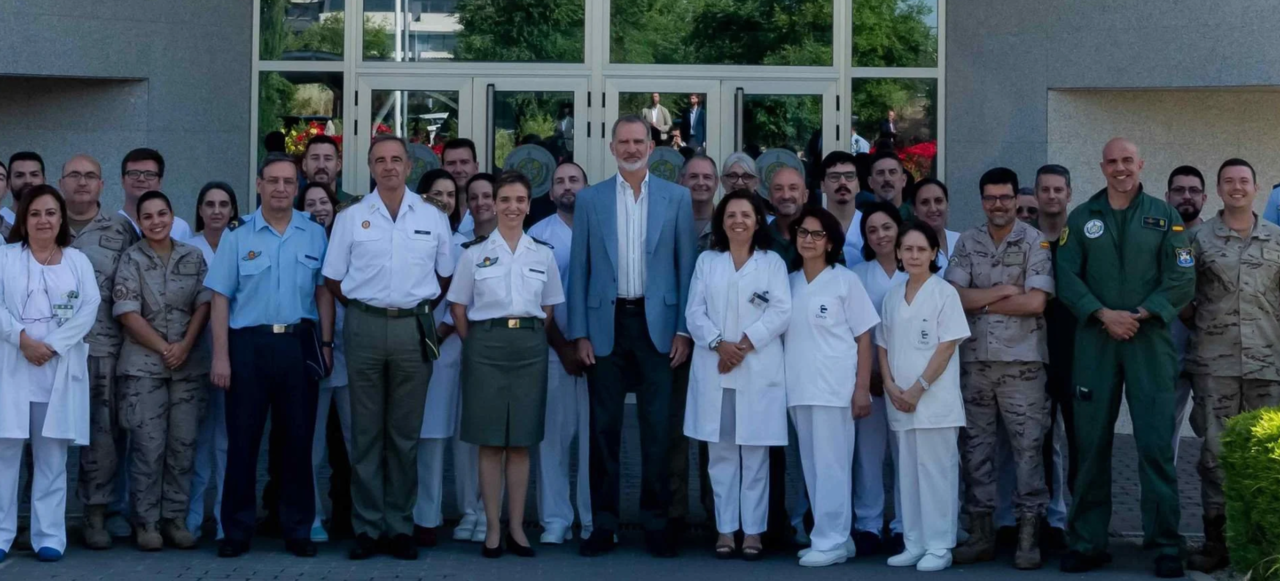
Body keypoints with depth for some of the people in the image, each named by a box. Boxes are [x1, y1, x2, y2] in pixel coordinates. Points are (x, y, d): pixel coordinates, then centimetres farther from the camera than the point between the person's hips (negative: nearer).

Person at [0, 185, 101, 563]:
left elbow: (89, 310, 0)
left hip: (59, 369, 1)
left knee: (52, 455, 3)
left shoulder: (78, 261, 12)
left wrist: (52, 345, -11)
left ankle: (49, 536, 6)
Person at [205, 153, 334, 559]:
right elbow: (221, 298, 0)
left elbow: (323, 291, 9)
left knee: (298, 439, 6)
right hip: (249, 344, -1)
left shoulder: (315, 235, 7)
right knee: (242, 439, 3)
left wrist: (325, 343, 1)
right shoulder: (237, 236, 2)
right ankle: (237, 530, 11)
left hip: (299, 345, 1)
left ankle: (298, 530, 15)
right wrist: (220, 355, -6)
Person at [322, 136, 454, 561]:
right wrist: (363, 307, 4)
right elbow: (333, 278, 8)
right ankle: (366, 526, 8)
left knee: (406, 432, 4)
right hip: (365, 328, 0)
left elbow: (446, 275, 14)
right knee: (366, 431, 3)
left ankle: (401, 526, 11)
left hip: (413, 329, 0)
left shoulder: (434, 218, 8)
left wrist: (420, 309, 8)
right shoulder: (350, 218, 6)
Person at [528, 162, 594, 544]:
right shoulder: (538, 235, 3)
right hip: (553, 349, 0)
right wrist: (562, 346, -5)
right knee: (553, 435, 2)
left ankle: (595, 520, 9)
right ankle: (555, 520, 8)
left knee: (595, 435, 2)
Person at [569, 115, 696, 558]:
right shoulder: (590, 200, 5)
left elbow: (686, 266, 4)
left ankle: (655, 524, 10)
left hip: (656, 324, 0)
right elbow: (579, 269, 5)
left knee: (657, 429, 1)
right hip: (606, 325, 1)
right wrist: (579, 333, -1)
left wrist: (684, 329, -2)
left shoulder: (677, 198, 4)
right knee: (604, 428, 5)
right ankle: (603, 524, 11)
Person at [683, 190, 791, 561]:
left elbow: (781, 312, -4)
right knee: (721, 452, 3)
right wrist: (719, 344, -12)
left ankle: (753, 532, 3)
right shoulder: (706, 261, 14)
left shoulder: (773, 263, 8)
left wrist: (745, 343, -13)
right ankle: (725, 530, 7)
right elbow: (694, 312, 5)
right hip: (714, 370, 2)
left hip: (758, 370, -2)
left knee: (755, 454, -1)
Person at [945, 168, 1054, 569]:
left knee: (1028, 446, -1)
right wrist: (1005, 290, -9)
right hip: (974, 360, 4)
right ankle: (980, 533, 16)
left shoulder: (1036, 243, -3)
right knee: (976, 446, 8)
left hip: (1021, 361, -4)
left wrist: (980, 301, -6)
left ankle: (1029, 535, 5)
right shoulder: (967, 243, 8)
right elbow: (953, 296, -2)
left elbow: (1035, 302, -13)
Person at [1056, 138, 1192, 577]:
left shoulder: (1164, 217, 7)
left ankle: (1166, 545, 2)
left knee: (1156, 444, -4)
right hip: (1094, 340, 2)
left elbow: (1182, 279, -1)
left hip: (1149, 340, -1)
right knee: (1090, 445, 4)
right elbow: (1066, 275, 1)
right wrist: (1103, 314, -12)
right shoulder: (1081, 218, 11)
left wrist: (1140, 314, -12)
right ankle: (1086, 543, 11)